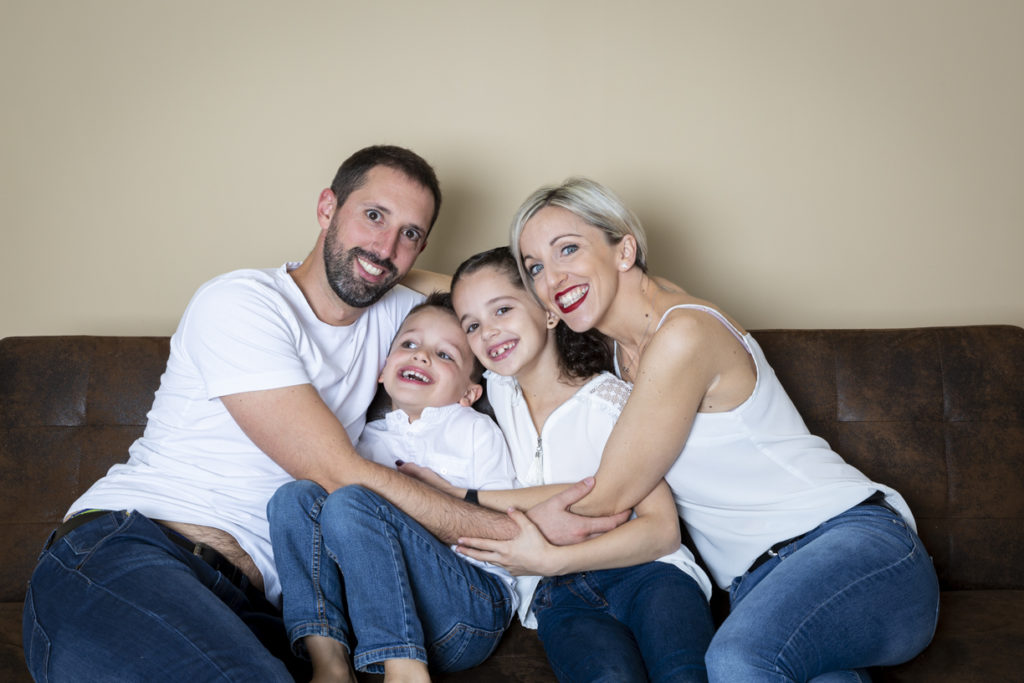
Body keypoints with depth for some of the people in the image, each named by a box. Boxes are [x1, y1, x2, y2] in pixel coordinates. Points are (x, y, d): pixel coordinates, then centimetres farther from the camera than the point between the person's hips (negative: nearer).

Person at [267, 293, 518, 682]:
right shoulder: (369, 438, 24)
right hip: (373, 609, 4)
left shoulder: (476, 429, 15)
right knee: (295, 496, -12)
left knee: (349, 504, -24)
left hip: (475, 597, -4)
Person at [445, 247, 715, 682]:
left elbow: (662, 529, -6)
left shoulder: (610, 399, -1)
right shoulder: (496, 390, 14)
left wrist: (549, 559, -15)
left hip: (644, 570, -1)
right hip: (557, 593, 2)